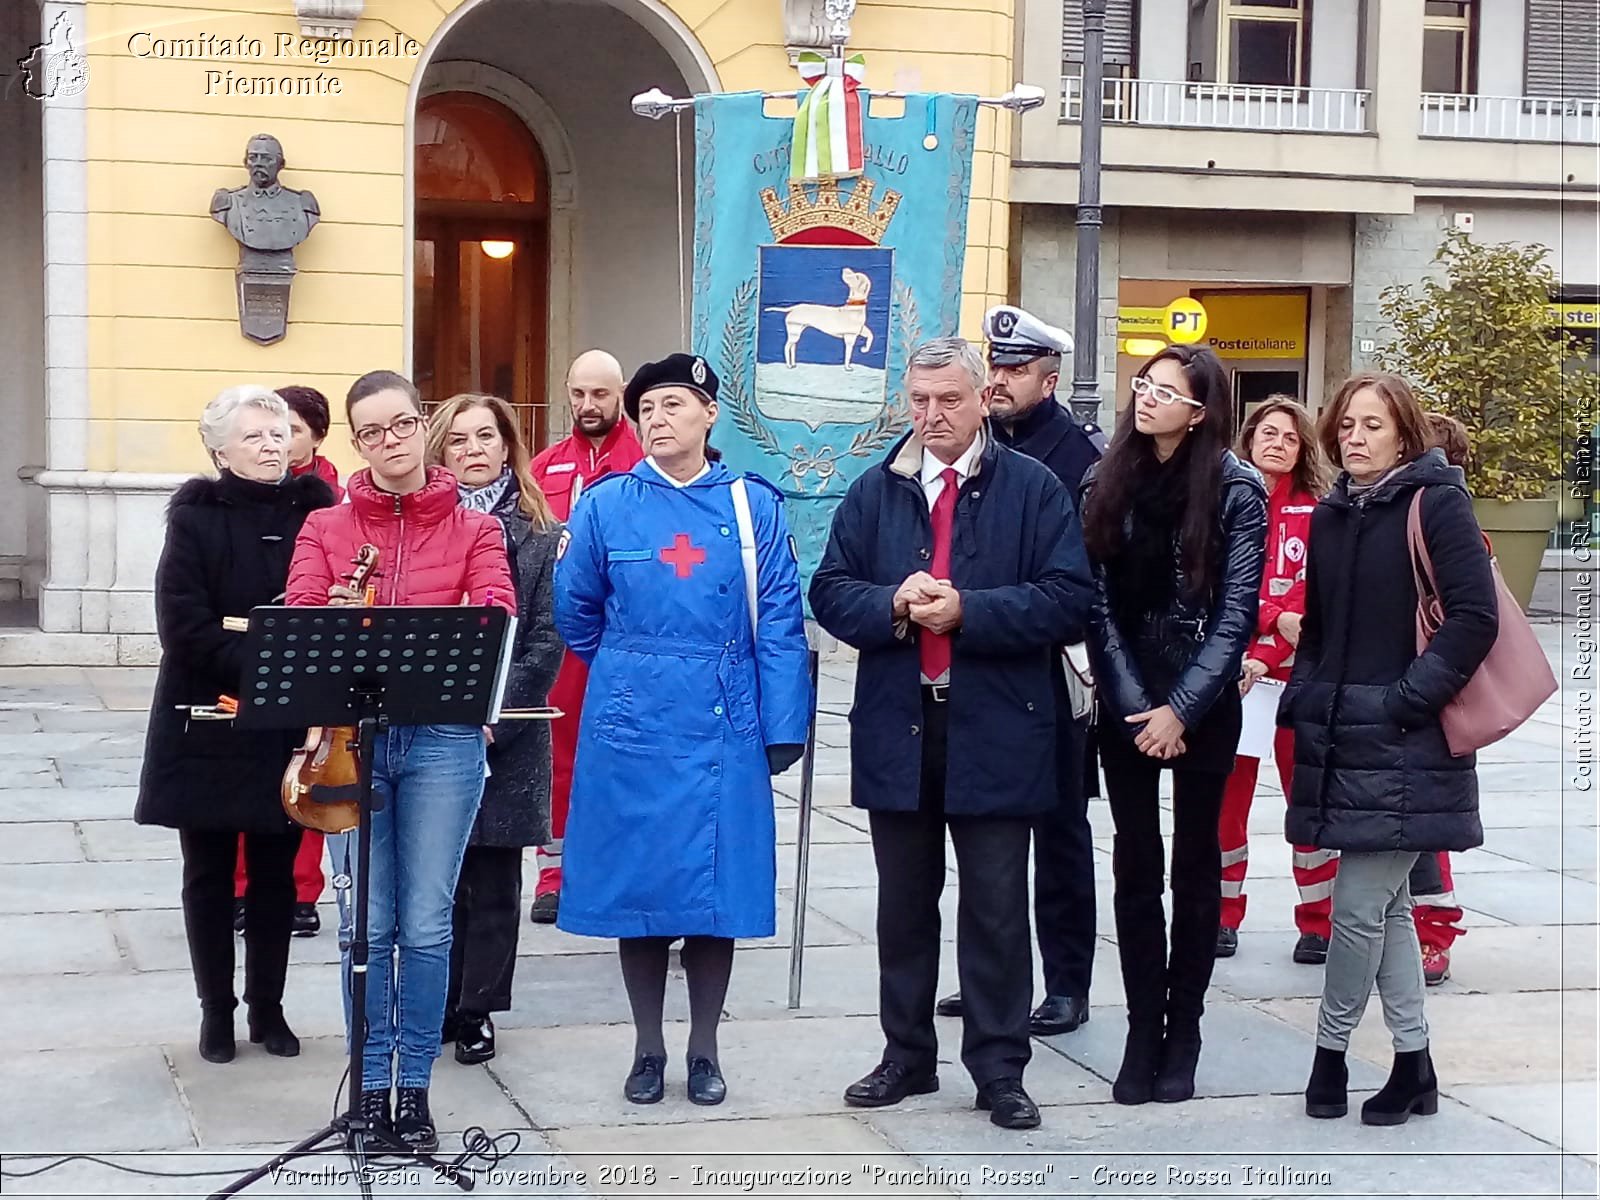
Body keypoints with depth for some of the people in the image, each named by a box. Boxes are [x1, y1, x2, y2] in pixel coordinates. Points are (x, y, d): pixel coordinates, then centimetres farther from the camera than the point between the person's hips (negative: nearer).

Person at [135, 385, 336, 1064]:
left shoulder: (314, 510, 3)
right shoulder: (197, 516, -4)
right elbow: (185, 627, -13)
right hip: (211, 725, -2)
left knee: (276, 873, 10)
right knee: (210, 874, 7)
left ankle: (268, 1007, 23)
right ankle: (216, 1009, 20)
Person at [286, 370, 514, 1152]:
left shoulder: (474, 530, 6)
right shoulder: (325, 528, 9)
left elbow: (495, 618, -10)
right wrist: (341, 624, -27)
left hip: (442, 739, -1)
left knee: (426, 925, 2)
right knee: (367, 924, 3)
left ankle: (415, 1088, 14)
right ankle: (370, 1086, 16)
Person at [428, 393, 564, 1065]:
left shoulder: (539, 536, 5)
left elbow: (546, 638, -2)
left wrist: (495, 714, -12)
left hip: (506, 734, 0)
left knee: (493, 879, 5)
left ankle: (477, 1009, 15)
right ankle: (437, 1004, 15)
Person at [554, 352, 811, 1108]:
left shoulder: (752, 506, 0)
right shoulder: (607, 505, -1)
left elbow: (779, 624, -1)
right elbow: (575, 613, 10)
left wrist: (783, 727, -5)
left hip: (723, 727, 0)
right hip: (632, 727, 0)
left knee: (716, 889, 5)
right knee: (637, 886, 6)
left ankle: (704, 1050, 19)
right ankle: (648, 1050, 19)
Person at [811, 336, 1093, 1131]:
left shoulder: (1034, 488, -2)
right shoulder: (875, 490, 8)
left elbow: (1066, 601, -9)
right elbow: (830, 592, 5)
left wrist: (968, 611, -18)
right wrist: (892, 605, -15)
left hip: (995, 730, -3)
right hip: (896, 724, 3)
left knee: (996, 907, 3)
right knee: (904, 903, 13)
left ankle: (999, 1069, 13)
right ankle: (907, 1056, 25)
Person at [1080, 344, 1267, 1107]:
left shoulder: (1236, 489, -6)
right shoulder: (1106, 483, 2)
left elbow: (1236, 612, -9)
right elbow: (1098, 601, -1)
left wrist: (1180, 709, -14)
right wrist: (1133, 704, -9)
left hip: (1202, 706, -2)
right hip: (1125, 704, 2)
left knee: (1195, 865, 7)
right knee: (1135, 866, 4)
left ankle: (1183, 1030, 14)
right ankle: (1143, 1031, 11)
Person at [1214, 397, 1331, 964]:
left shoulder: (1315, 513, 3)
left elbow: (1313, 601, -3)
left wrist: (1267, 659, -14)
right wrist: (1276, 617, -17)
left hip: (1295, 673, -1)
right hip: (1230, 669, 1)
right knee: (1226, 794, 3)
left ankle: (1317, 923, 10)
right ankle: (1223, 917, 14)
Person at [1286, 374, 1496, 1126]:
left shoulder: (1437, 503, -7)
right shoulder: (1330, 517, 13)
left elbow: (1475, 618, -13)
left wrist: (1406, 699, -16)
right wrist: (1303, 701, 7)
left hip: (1405, 747, -6)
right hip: (1344, 740, 7)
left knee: (1358, 903, -6)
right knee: (1386, 904, 10)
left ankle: (1330, 1052, 11)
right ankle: (1413, 1065, 19)